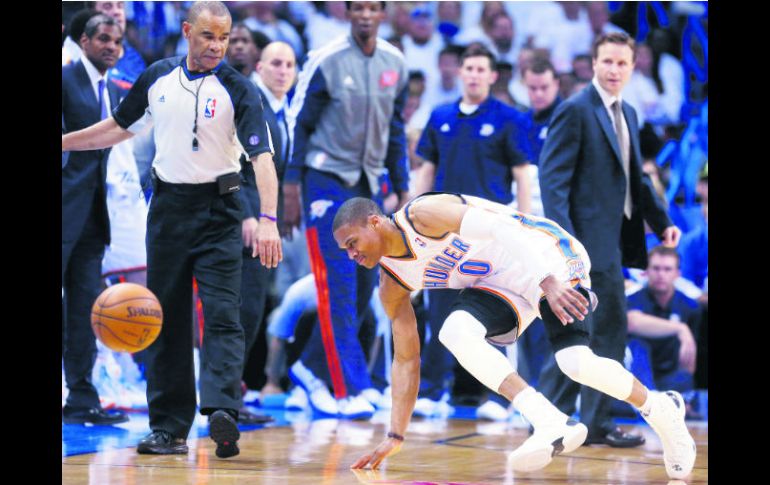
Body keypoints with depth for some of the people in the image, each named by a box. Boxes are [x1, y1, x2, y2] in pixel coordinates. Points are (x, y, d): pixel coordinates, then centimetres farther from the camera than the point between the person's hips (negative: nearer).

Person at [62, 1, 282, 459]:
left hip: (218, 209, -4)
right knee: (166, 318, 5)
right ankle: (169, 428, 9)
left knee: (222, 314, -13)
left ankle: (223, 413, -23)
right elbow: (121, 127, 21)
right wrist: (63, 141, 20)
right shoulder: (157, 77, 6)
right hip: (168, 206, 4)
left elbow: (261, 155, -17)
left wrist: (268, 219, -30)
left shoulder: (238, 89, -8)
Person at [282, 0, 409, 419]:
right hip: (326, 178, -6)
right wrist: (290, 186, -11)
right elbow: (298, 123, -6)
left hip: (366, 181, 6)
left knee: (364, 282, 6)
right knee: (337, 286, -11)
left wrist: (402, 188, 13)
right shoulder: (326, 61, -10)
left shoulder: (395, 63, 6)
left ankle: (313, 366, 22)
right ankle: (351, 390, -13)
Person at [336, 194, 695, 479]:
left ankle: (660, 409, 4)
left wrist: (548, 282, -35)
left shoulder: (423, 214, -20)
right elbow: (406, 359, 9)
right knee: (455, 332, -23)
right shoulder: (392, 285, 3)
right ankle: (550, 423, -31)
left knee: (574, 362, -23)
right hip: (500, 285, 7)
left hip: (545, 254, -7)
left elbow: (504, 229, -25)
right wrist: (395, 436, 5)